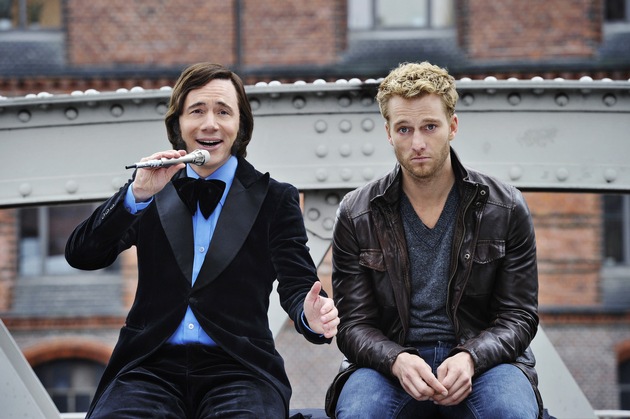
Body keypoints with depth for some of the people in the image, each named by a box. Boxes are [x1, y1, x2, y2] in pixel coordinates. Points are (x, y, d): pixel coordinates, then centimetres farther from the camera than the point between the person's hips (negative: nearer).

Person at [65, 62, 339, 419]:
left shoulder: (275, 199, 12)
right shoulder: (151, 191, 15)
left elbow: (298, 285, 3)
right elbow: (81, 256, 5)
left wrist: (311, 317, -21)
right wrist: (137, 194, -9)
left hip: (238, 370, -1)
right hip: (151, 365, 1)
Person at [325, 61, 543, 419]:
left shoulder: (507, 209, 2)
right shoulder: (356, 215, 3)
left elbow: (519, 316, 3)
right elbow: (354, 324, 2)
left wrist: (471, 358, -18)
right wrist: (396, 360, -20)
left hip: (483, 359, 0)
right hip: (390, 362, 0)